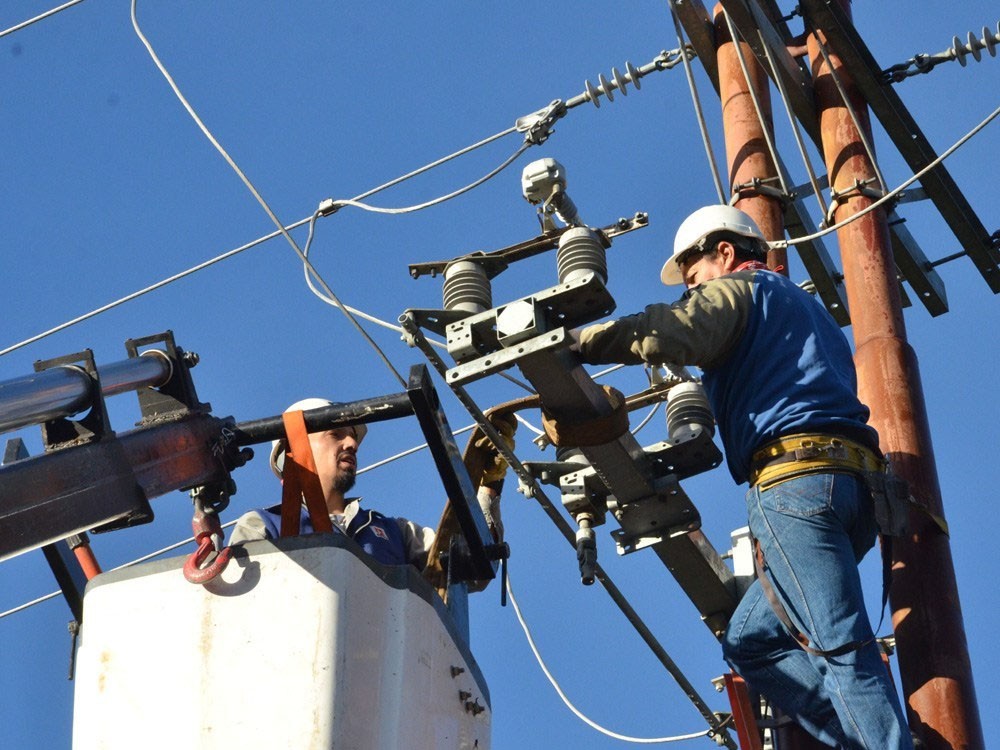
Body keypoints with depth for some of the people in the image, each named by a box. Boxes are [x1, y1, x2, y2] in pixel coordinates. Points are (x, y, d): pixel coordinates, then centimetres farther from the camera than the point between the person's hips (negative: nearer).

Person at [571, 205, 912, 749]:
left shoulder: (737, 289, 9)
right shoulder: (806, 307, 36)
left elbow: (667, 334, -11)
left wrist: (574, 343, -5)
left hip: (795, 476, -9)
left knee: (842, 646, -15)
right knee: (750, 642, 9)